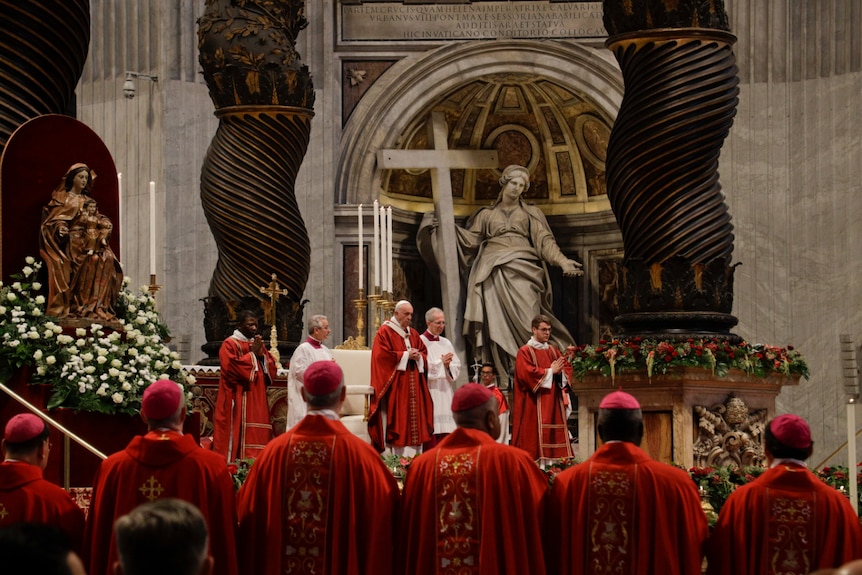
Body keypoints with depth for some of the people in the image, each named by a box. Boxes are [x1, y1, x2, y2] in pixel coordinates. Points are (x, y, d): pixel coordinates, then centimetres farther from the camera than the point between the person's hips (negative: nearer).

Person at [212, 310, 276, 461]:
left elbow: (271, 369, 14)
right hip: (237, 402, -7)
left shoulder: (258, 344, 19)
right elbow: (232, 368, -16)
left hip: (257, 401, 7)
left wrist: (262, 355, -4)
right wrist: (252, 354, -10)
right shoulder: (229, 345, -2)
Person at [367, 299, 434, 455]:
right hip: (395, 385, -7)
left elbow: (425, 354, 18)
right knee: (398, 421, -10)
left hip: (413, 386, 7)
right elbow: (382, 356, -14)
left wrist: (418, 356, -5)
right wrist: (406, 355, -12)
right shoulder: (385, 332, -3)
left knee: (415, 419, 3)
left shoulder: (413, 334, 17)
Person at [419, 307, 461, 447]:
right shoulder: (420, 342, -3)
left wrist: (448, 365, -8)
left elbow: (457, 366, 12)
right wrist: (441, 363, -14)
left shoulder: (446, 343, 16)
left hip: (446, 393, 6)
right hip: (430, 392, -6)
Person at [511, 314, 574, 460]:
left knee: (555, 435, 1)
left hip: (554, 402, 6)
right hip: (535, 404, -6)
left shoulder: (553, 350, 17)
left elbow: (567, 367, 14)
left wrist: (560, 371, -9)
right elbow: (527, 374, -16)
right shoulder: (525, 351, -3)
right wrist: (550, 371, -10)